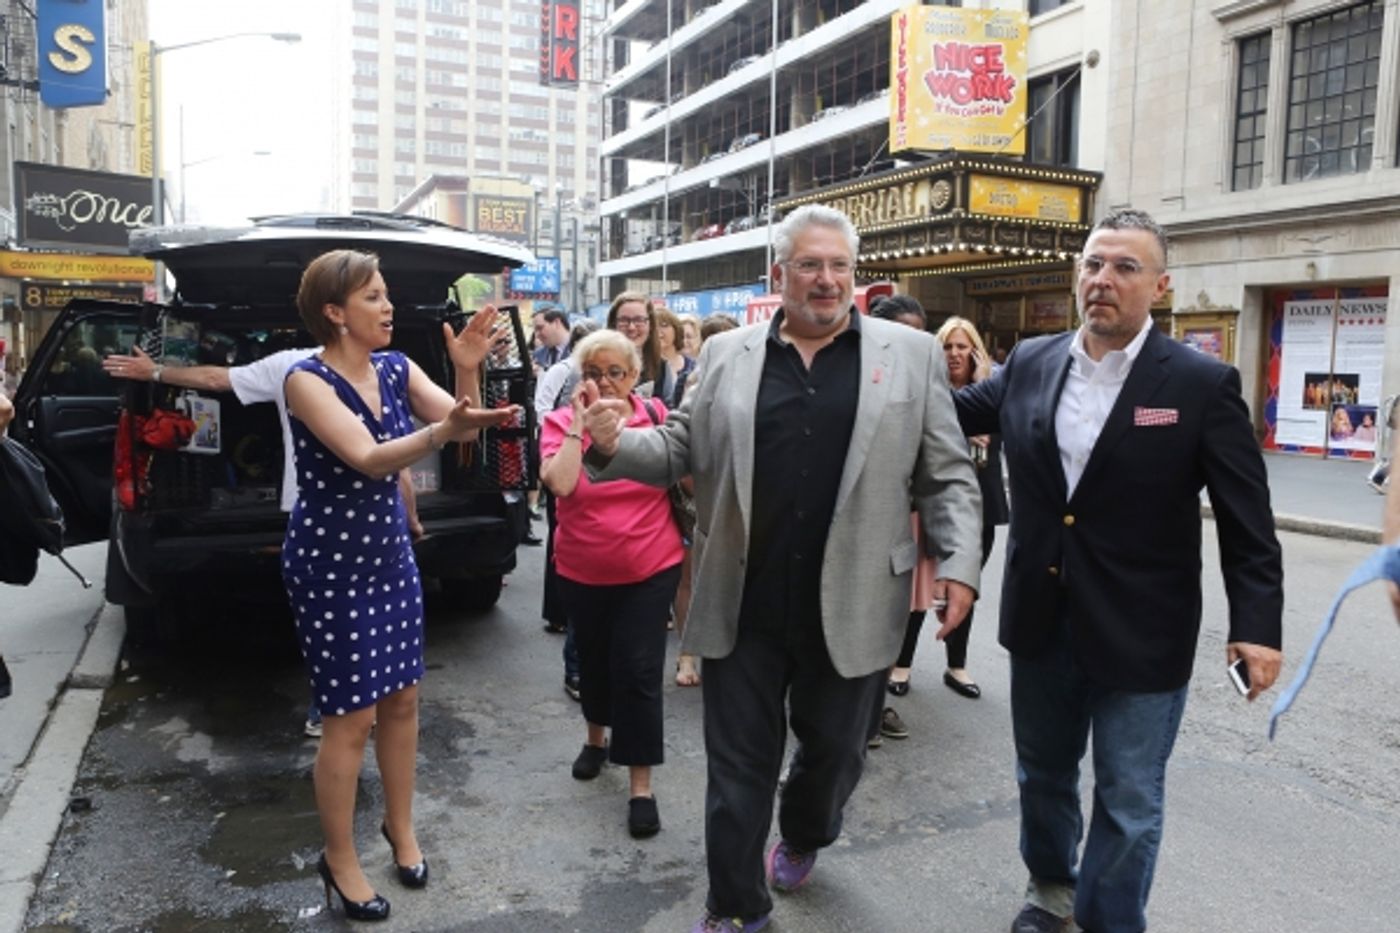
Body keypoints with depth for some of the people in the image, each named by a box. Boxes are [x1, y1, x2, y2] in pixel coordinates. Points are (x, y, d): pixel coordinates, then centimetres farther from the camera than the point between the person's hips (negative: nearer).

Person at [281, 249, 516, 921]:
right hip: (329, 561, -6)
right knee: (351, 715, 1)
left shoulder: (395, 368, 0)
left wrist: (468, 371, -25)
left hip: (389, 550, 6)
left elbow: (461, 426, -7)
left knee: (402, 697, 13)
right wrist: (442, 432, -47)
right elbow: (367, 459, -31)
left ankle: (400, 827, 34)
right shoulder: (307, 379, -17)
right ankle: (339, 860, 21)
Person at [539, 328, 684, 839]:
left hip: (650, 569, -2)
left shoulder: (657, 415, -5)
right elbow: (560, 483, -24)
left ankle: (641, 785, 10)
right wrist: (579, 419, -23)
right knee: (594, 658, 21)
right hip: (583, 571, 2)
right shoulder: (561, 422, -6)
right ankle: (596, 737, 48)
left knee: (639, 671, -2)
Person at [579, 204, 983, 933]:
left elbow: (947, 477, 3)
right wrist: (614, 445, -12)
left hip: (851, 608, 0)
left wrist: (958, 564, -8)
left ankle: (802, 837, 51)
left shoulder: (912, 354, 2)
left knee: (834, 748, 19)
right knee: (737, 765, 10)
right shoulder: (726, 354, 6)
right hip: (743, 605, 0)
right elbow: (681, 450, 7)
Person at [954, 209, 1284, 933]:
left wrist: (1257, 625, -15)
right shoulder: (1029, 364, 1)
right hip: (1041, 623, 4)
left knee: (1128, 807, 8)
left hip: (1140, 637, -4)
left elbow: (1247, 521, -8)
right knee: (1042, 774, 22)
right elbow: (951, 412, 15)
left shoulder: (1203, 384, -9)